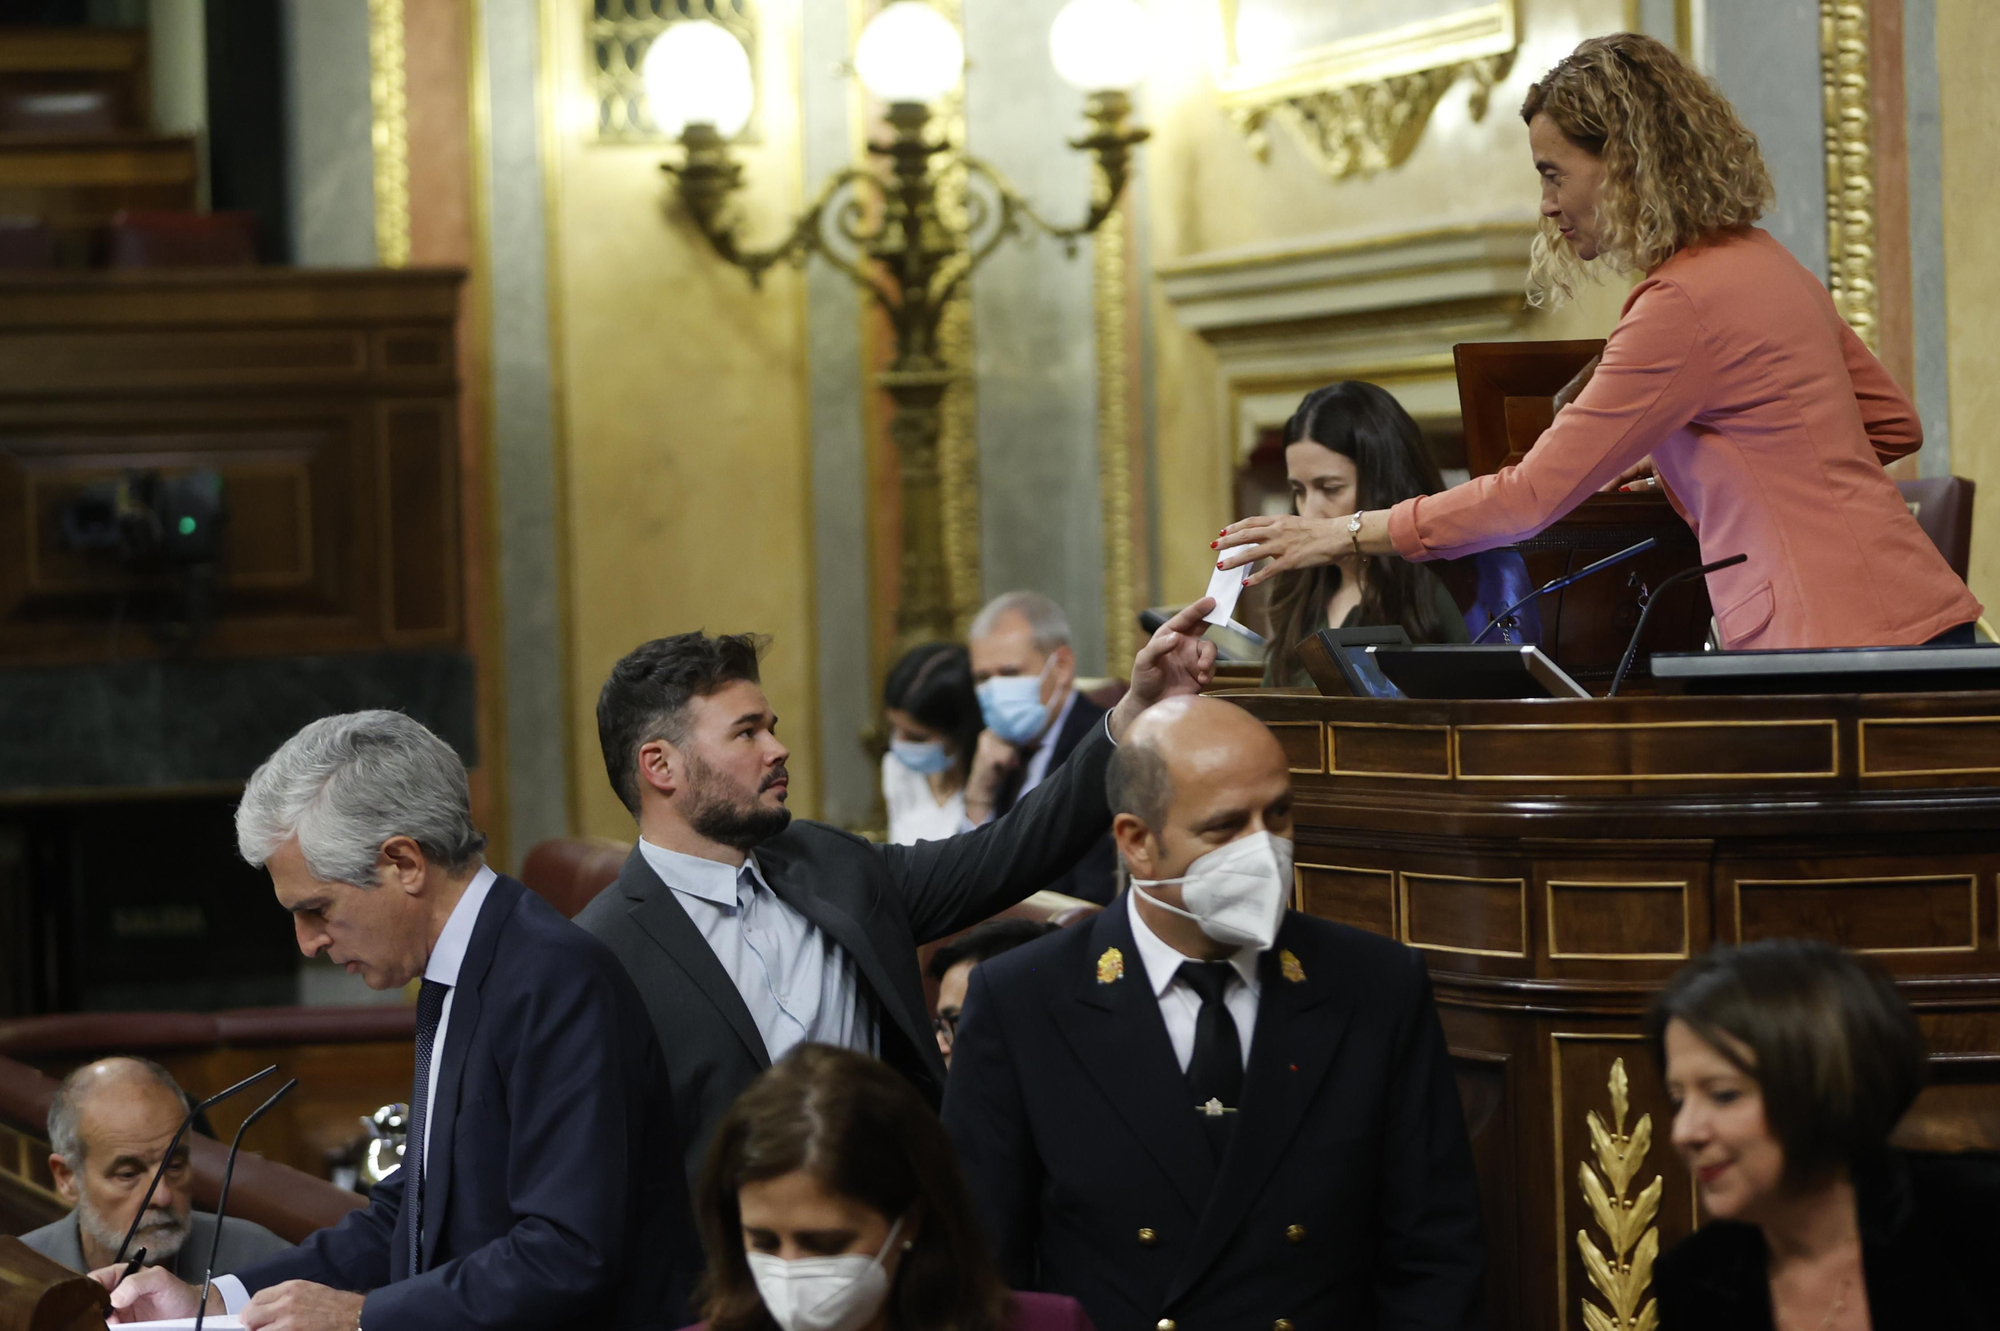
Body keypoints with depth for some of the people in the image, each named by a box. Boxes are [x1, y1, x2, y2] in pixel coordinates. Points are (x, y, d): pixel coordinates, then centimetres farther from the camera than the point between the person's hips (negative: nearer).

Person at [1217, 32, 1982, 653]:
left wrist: (1344, 536, -6)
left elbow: (1532, 496, -14)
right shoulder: (1764, 263, 16)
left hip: (1853, 641, -9)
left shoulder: (1685, 303, -13)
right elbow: (1893, 423, 26)